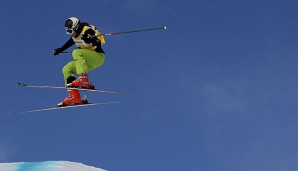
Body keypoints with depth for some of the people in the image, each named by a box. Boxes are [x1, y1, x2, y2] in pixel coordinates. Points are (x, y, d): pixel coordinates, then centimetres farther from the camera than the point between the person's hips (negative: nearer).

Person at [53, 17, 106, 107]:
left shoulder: (87, 31, -18)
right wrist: (59, 50, 29)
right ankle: (74, 97, -5)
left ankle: (83, 80, -38)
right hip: (89, 61, 9)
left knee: (76, 53, -30)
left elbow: (97, 45, -25)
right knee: (66, 69, 2)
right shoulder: (74, 35, 7)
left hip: (98, 57, -9)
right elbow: (70, 42, 27)